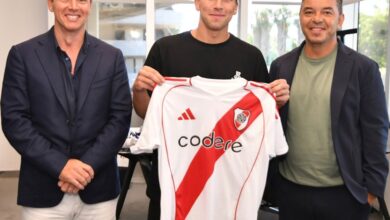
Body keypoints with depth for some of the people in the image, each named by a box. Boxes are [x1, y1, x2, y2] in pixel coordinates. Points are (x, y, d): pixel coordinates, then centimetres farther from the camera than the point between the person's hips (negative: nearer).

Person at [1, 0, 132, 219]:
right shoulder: (22, 54, 1)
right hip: (42, 190, -1)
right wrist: (60, 165, -14)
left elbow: (120, 118, 0)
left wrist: (89, 164, -12)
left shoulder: (112, 57, 5)